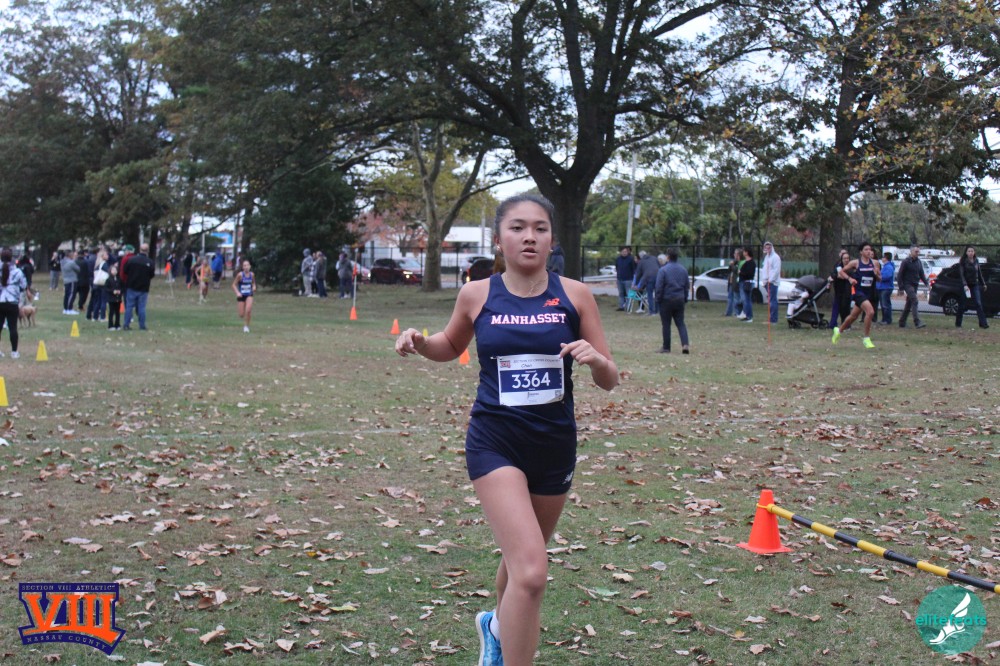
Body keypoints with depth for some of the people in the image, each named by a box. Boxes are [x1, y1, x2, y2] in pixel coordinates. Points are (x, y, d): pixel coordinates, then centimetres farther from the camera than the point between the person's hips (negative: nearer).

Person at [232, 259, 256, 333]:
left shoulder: (252, 274, -3)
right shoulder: (240, 275, -13)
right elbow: (234, 285, -7)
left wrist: (254, 287, -5)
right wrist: (237, 293, -22)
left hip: (249, 295, 1)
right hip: (241, 296, -1)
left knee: (248, 310, -22)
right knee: (241, 315, 3)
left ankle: (246, 326, -2)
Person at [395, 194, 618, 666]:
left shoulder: (574, 296, -4)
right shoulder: (477, 295, -4)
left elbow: (609, 381, 1)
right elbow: (452, 347, 16)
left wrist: (596, 359, -22)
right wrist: (419, 342, -5)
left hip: (556, 445, 3)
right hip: (495, 442, -3)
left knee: (523, 558, 23)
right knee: (531, 572, -21)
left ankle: (497, 626, 55)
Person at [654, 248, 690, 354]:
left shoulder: (663, 270, -11)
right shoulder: (683, 270, 6)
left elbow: (659, 287, -12)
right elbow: (687, 285, 12)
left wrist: (658, 299, -1)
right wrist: (685, 298, 19)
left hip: (667, 300, -4)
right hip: (679, 300, 5)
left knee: (666, 324, 4)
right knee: (680, 323, 8)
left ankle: (666, 348, 9)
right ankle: (685, 344, -10)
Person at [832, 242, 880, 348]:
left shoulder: (874, 263, 5)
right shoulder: (855, 263, -4)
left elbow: (879, 279, 11)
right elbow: (842, 271, 5)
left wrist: (876, 274, -11)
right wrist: (849, 278, -12)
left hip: (868, 292, 5)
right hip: (857, 291, -5)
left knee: (854, 315, 17)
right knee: (870, 311, -25)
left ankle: (839, 330, 43)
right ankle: (866, 338, -13)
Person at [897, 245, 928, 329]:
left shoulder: (919, 262, 11)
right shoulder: (905, 262, -9)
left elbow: (921, 274, 20)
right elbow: (900, 275, -9)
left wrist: (926, 283, 5)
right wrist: (901, 288, -13)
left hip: (915, 285, 7)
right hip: (907, 284, -7)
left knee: (909, 304, 10)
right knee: (915, 301, -20)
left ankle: (902, 322, 19)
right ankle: (917, 322, -27)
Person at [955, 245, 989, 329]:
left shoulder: (976, 261, 7)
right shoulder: (963, 262, -6)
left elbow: (979, 273, 17)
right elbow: (961, 274, -13)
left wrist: (983, 284, 20)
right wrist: (965, 285, -25)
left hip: (975, 285, 3)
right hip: (966, 285, -3)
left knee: (978, 304, -5)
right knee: (963, 305, 2)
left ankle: (983, 323, -10)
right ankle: (958, 323, 13)